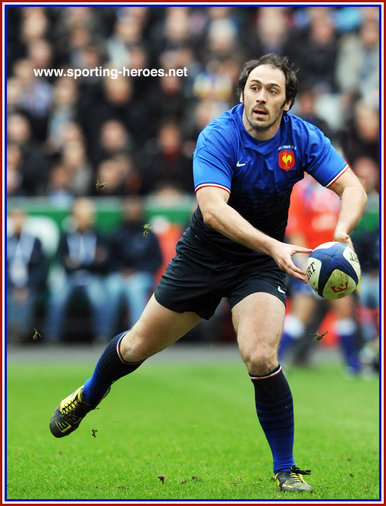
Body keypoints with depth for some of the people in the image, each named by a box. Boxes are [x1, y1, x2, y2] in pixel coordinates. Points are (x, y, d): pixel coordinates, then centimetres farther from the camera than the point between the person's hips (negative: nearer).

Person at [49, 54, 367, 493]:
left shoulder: (302, 138, -14)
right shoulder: (218, 136, -23)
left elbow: (353, 188, -14)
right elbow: (213, 209, -36)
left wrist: (341, 233, -36)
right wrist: (273, 246, -48)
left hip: (260, 264, 0)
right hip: (202, 254, 0)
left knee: (260, 358, -24)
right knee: (137, 346, 13)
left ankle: (286, 469, -7)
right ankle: (89, 395, 47)